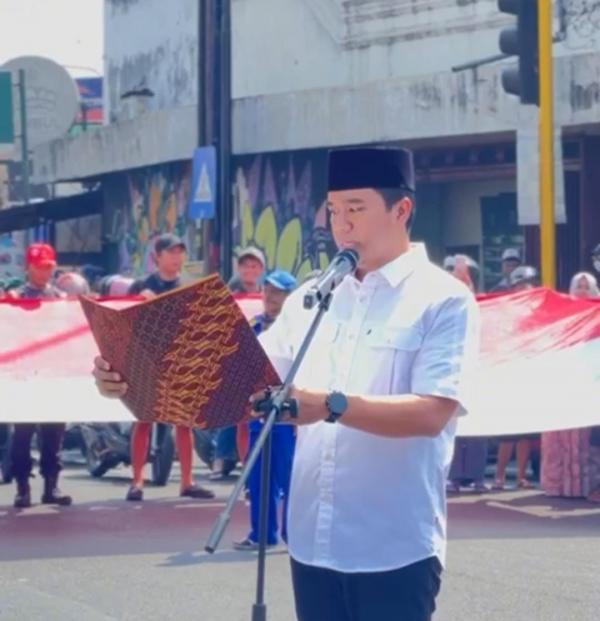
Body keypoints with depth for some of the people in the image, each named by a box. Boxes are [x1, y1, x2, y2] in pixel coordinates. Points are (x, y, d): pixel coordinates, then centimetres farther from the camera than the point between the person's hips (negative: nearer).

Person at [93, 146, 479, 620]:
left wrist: (333, 405, -31)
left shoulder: (444, 300, -6)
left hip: (395, 550, -6)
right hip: (314, 543, 6)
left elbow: (431, 413, -17)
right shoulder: (311, 298, 12)